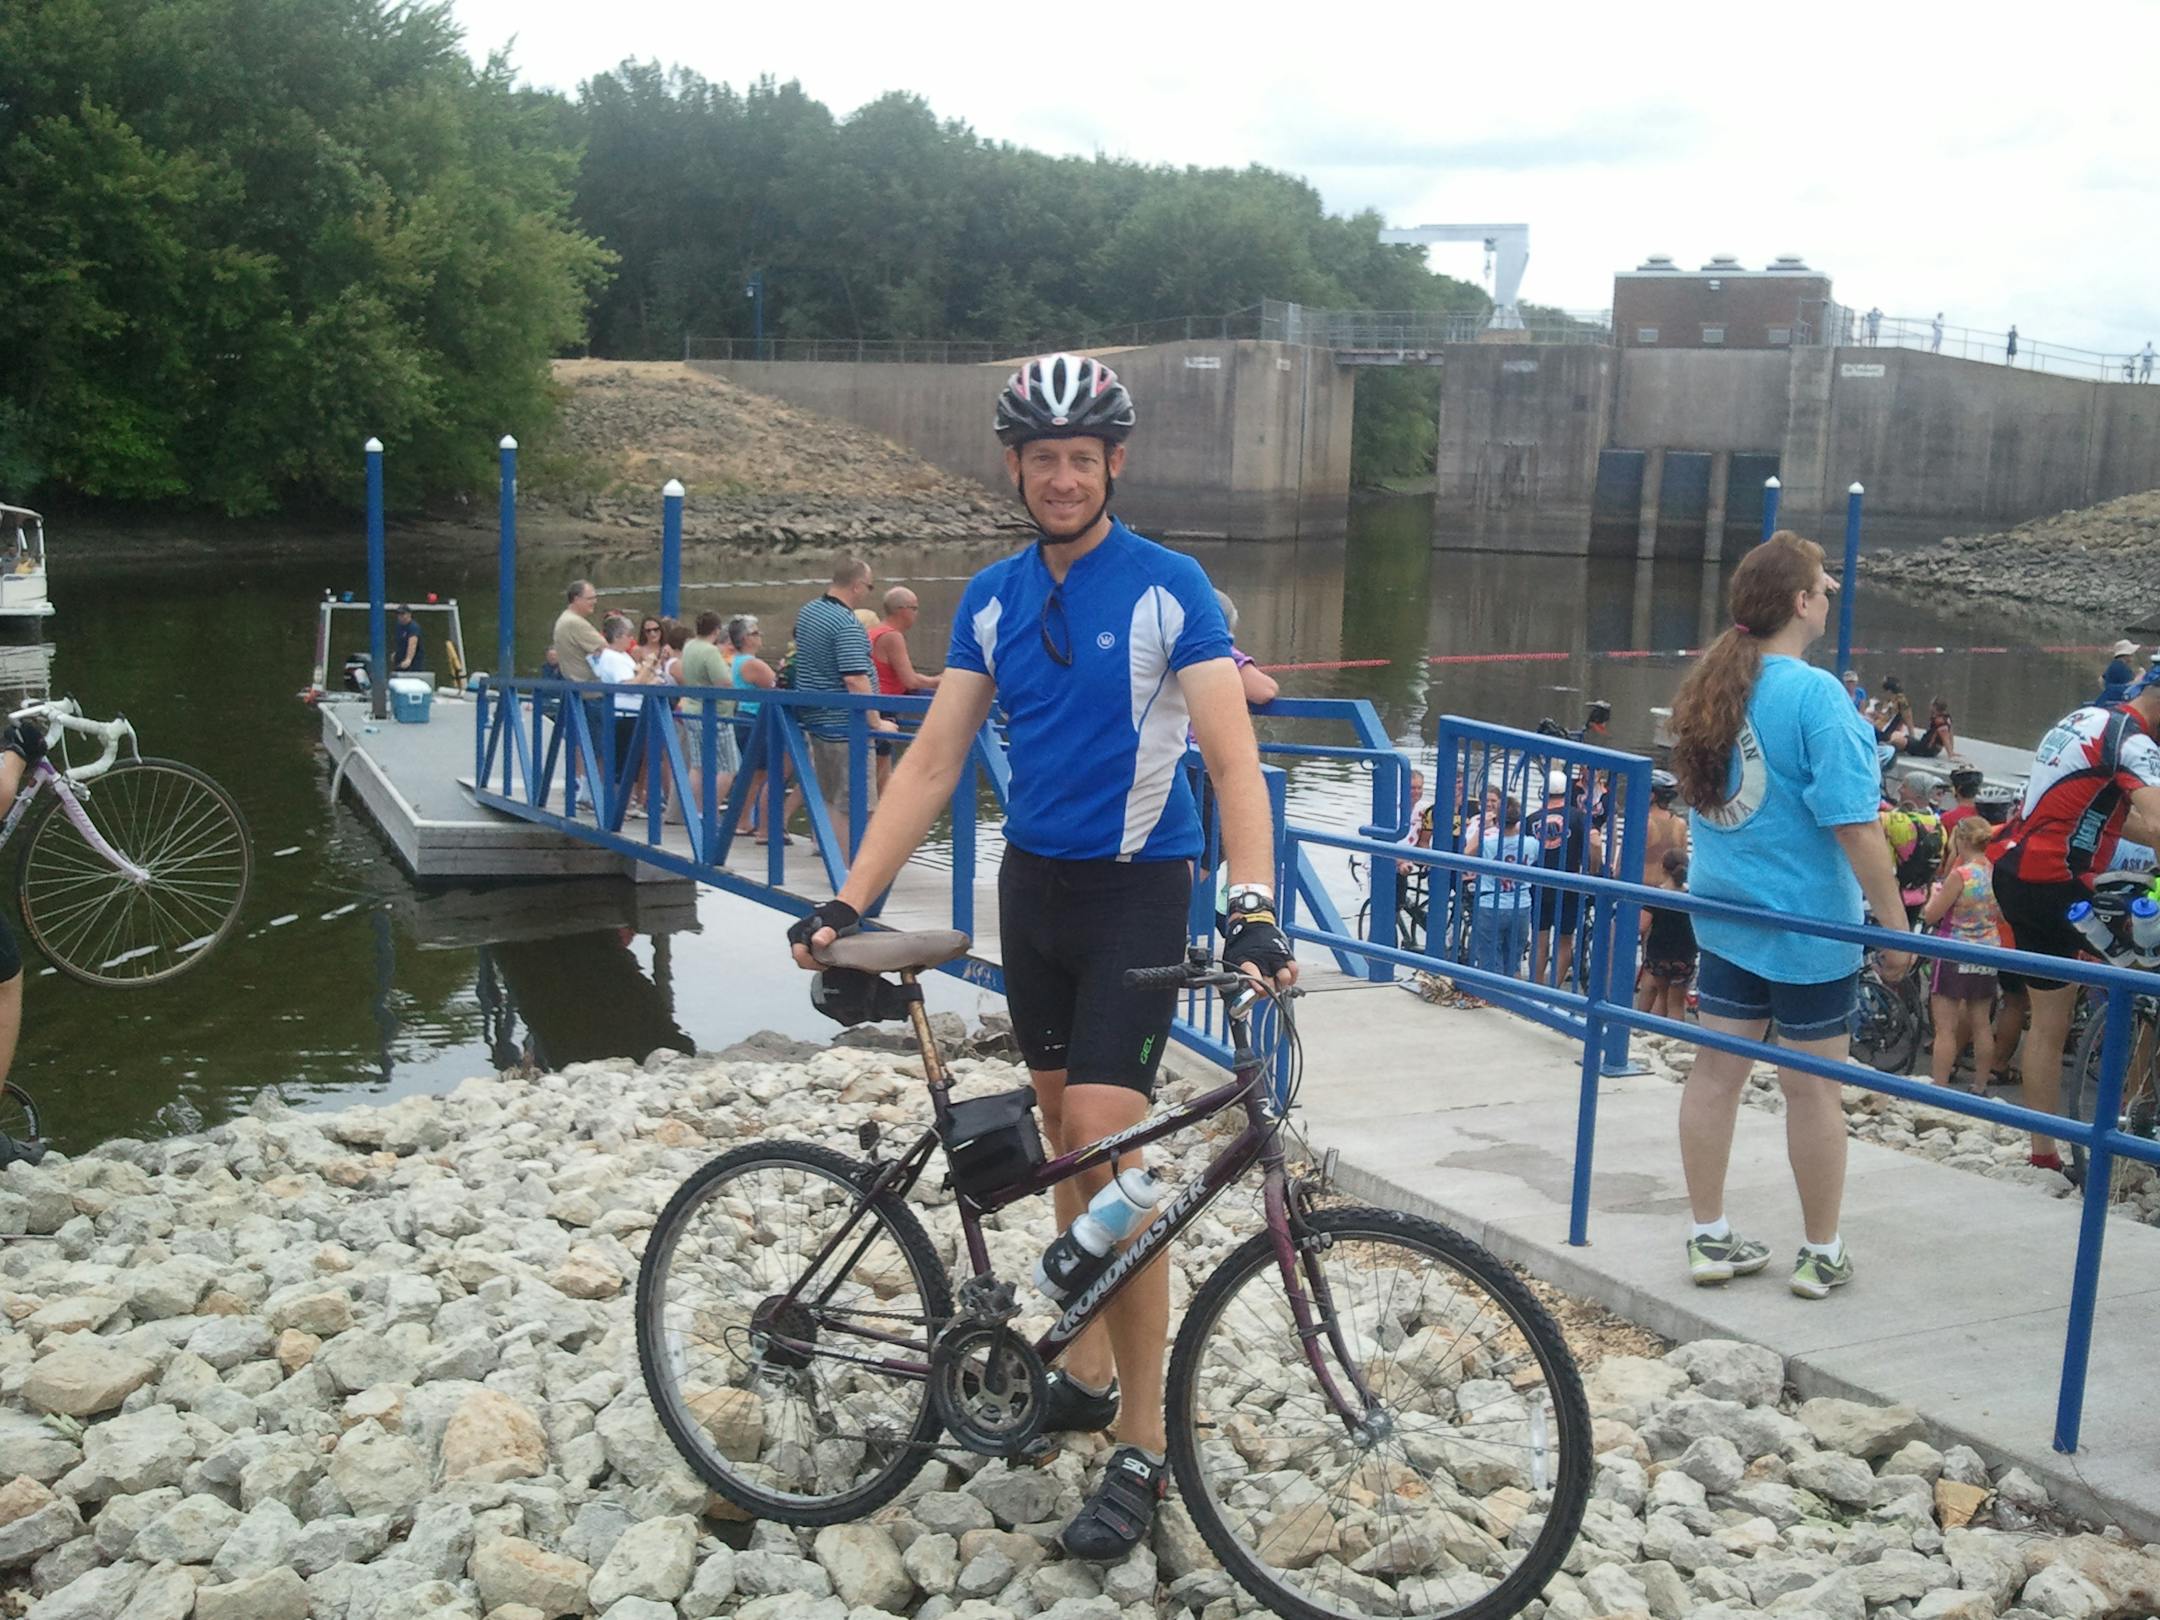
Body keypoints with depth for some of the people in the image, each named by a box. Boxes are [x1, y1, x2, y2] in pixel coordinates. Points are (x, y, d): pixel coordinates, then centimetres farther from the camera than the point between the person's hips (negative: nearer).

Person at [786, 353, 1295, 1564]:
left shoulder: (1169, 588, -11)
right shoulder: (992, 598, 4)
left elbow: (1232, 754, -20)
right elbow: (934, 762, 3)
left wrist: (1254, 911, -34)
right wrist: (850, 900, -6)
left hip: (1138, 888, -5)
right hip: (1034, 883, 5)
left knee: (1106, 1145, -13)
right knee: (1066, 1133, 13)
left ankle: (1144, 1449, -3)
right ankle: (1089, 1368, 28)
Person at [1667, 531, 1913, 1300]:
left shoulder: (1711, 687, 2)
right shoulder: (1816, 696, -20)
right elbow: (1853, 825, -21)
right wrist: (1894, 922, -13)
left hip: (1723, 912, 7)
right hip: (1807, 921, -6)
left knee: (1717, 1070, 11)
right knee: (1813, 1086, 6)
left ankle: (1710, 1238, 21)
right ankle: (1822, 1255, 20)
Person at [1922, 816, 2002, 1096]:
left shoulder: (1959, 875, -18)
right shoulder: (1996, 874, 1)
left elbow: (1931, 916, -12)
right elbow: (2002, 917, 14)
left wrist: (1935, 892, 5)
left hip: (1955, 954, -7)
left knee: (1945, 1027, -3)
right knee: (1981, 1024, 14)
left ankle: (1938, 1090, -3)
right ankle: (1980, 1086, 22)